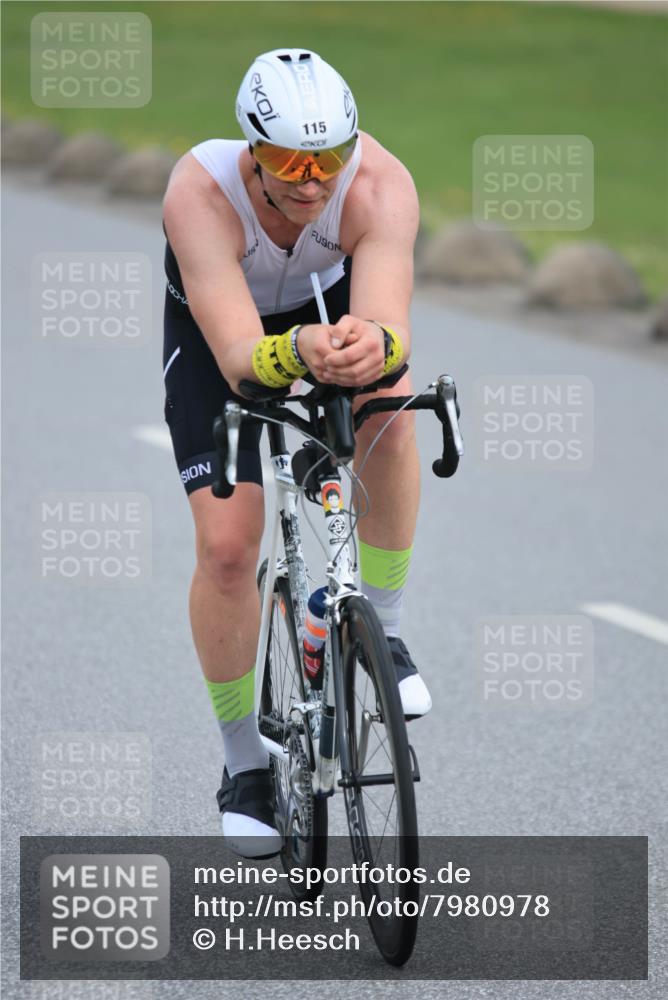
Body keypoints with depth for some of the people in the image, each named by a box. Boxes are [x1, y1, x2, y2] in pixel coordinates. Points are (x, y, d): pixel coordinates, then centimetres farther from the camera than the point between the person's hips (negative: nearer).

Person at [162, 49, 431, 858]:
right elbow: (240, 358, -47)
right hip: (218, 330, -1)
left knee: (387, 411, -32)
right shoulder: (201, 192, -39)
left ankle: (381, 630, -9)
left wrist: (373, 347, -70)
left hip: (333, 298, 1)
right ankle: (244, 761, 10)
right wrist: (298, 352, -69)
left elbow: (390, 329, -47)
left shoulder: (382, 184, -35)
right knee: (226, 546, -12)